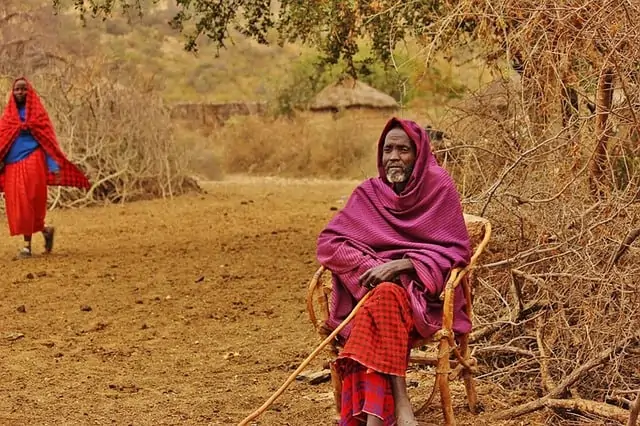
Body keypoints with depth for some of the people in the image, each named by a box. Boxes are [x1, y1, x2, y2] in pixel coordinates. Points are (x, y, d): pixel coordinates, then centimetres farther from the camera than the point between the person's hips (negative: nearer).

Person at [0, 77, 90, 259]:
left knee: (28, 203, -11)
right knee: (16, 206, 3)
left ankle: (27, 245, -6)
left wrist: (54, 166, -9)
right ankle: (45, 230, 22)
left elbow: (48, 142, -1)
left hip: (32, 163, -4)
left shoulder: (37, 113, 3)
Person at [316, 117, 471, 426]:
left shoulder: (439, 189, 1)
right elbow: (328, 242, 3)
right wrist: (369, 265, -15)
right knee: (382, 300, -35)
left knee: (386, 297, -36)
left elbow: (455, 251, -4)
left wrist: (400, 265, -17)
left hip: (424, 288, -2)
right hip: (371, 285, 3)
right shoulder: (369, 193, 9)